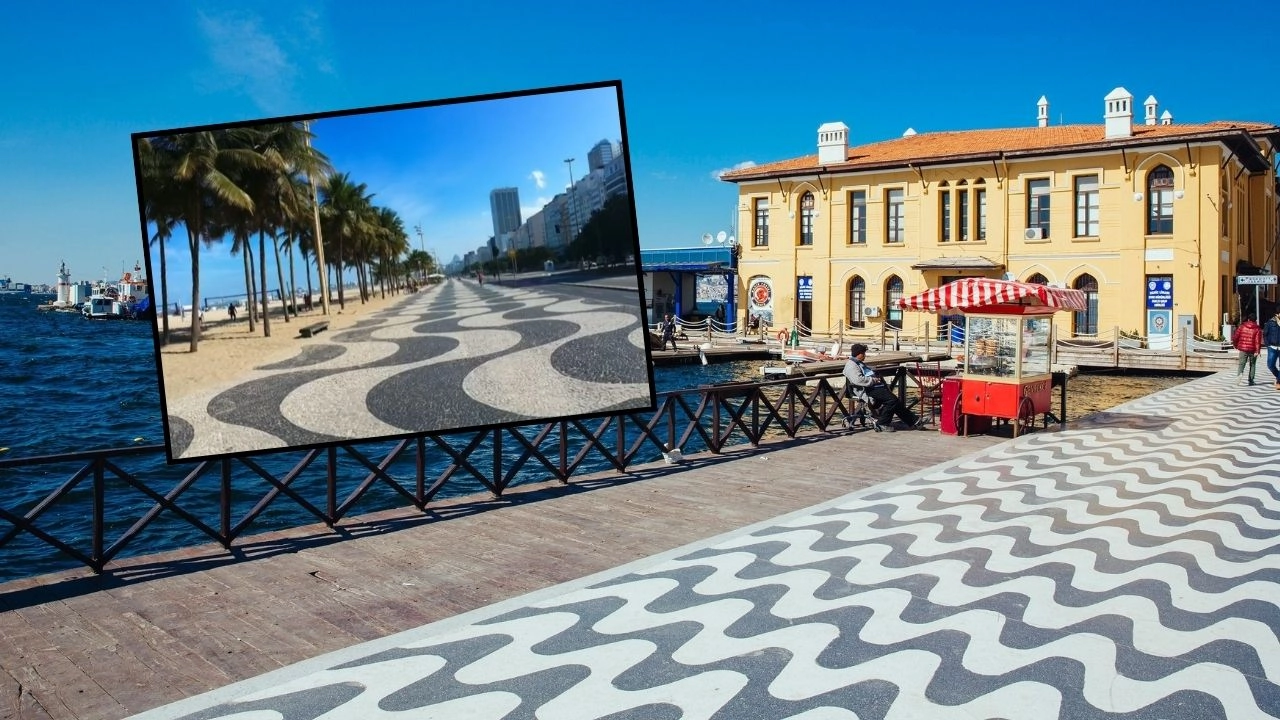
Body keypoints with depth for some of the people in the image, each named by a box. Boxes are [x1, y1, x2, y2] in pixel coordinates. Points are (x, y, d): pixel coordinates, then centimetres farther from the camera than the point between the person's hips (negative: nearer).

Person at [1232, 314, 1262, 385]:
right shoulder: (1257, 329, -4)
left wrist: (1235, 345, 16)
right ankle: (1251, 380, 14)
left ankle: (1240, 373, -29)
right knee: (1252, 365, 12)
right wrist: (1257, 351, -14)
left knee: (1241, 363, 3)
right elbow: (1258, 340, -13)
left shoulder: (1242, 326, 0)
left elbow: (1235, 336, 0)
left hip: (1243, 348, 0)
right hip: (1253, 350, 0)